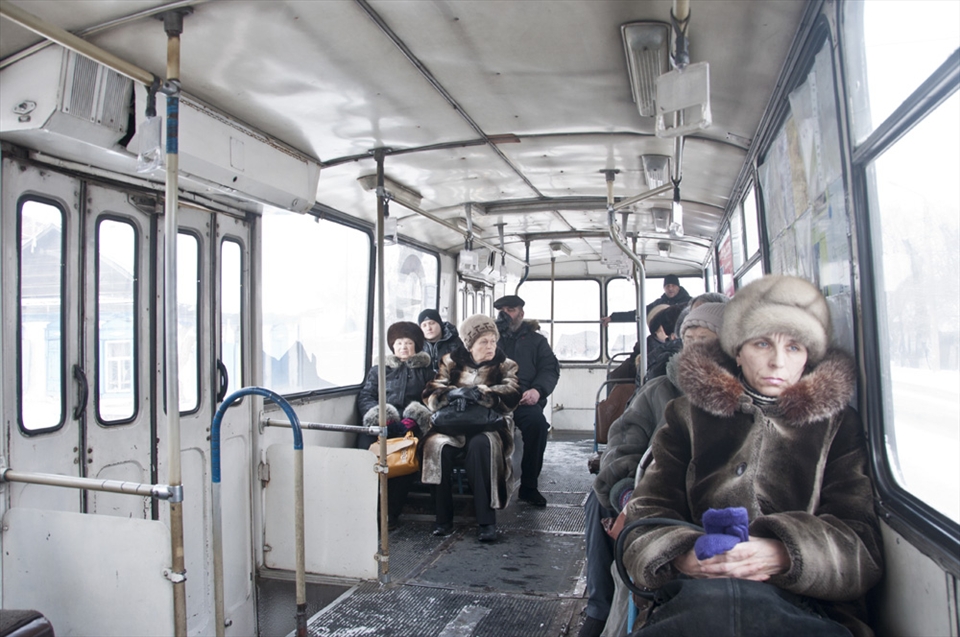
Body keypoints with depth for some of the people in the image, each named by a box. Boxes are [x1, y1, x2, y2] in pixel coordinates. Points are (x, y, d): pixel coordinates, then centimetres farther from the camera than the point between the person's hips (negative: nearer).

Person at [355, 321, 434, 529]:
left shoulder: (426, 371, 25)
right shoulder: (378, 370, 29)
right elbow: (364, 397, 14)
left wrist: (413, 419, -11)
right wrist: (380, 416, -7)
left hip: (410, 425, -1)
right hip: (380, 424, 1)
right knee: (366, 444, -34)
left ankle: (392, 512, -25)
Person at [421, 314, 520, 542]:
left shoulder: (505, 365, 12)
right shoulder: (451, 361, 14)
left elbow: (512, 396, -6)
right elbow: (430, 395, 5)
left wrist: (481, 393, -20)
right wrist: (452, 393, -16)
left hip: (488, 424, -1)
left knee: (481, 445, -36)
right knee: (438, 445, -32)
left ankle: (486, 521, -32)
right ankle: (443, 519, -22)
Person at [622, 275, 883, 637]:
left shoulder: (838, 424, 21)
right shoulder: (689, 415, 20)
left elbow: (861, 540, 7)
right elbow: (649, 512, 11)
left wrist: (785, 555, -16)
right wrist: (680, 557, -14)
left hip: (801, 603, 1)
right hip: (694, 590, 0)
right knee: (705, 596, -40)